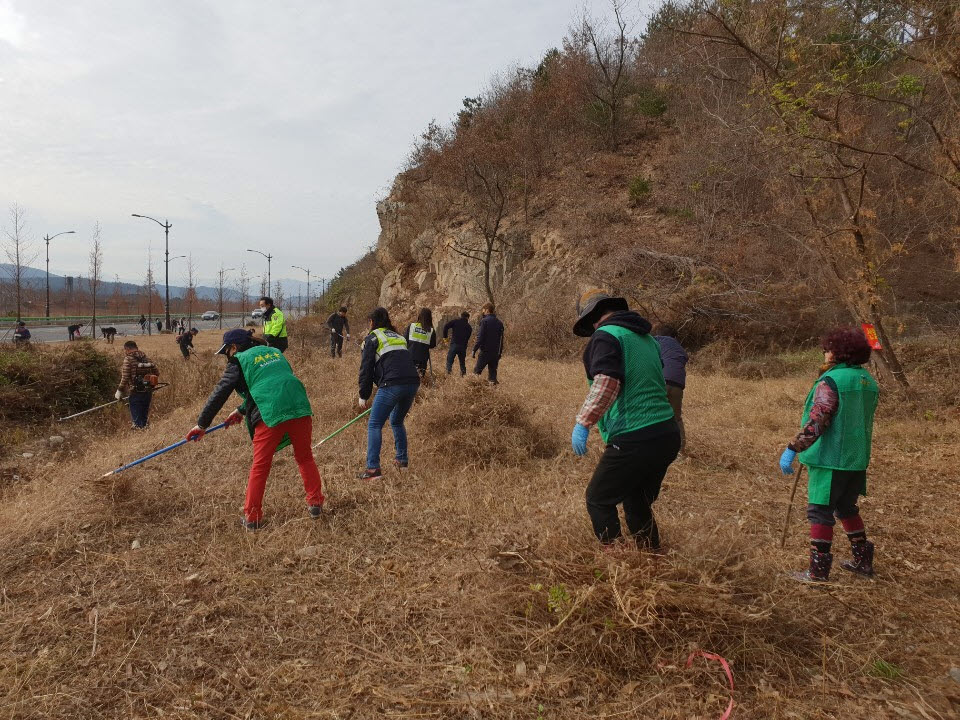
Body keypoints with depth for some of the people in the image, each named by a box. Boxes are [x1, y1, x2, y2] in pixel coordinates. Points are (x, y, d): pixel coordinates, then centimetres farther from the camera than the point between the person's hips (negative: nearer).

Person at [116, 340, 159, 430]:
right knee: (145, 417, 17)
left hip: (136, 393, -6)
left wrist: (119, 391, -4)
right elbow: (157, 372, 9)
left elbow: (125, 378, -13)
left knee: (137, 420, 2)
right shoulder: (146, 358, 8)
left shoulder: (128, 359, -9)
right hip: (148, 392, 6)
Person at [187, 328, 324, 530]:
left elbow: (220, 394, 9)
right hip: (300, 408, 5)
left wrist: (202, 424, 17)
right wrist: (242, 411, 41)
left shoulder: (239, 361, 9)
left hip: (271, 415, -5)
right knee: (305, 457, 20)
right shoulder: (274, 351, 27)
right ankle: (315, 504, 21)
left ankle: (252, 517, 12)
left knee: (260, 466, 7)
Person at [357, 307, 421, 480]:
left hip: (392, 385, -7)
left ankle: (373, 469, -9)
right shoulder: (399, 337, 28)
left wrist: (363, 396, 9)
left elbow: (366, 369, 3)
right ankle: (402, 460, 29)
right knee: (397, 422, 26)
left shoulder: (372, 338, 8)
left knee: (374, 425, -1)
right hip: (413, 383, 7)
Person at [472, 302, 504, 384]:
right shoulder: (499, 322, 10)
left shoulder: (484, 321, -9)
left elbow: (480, 338, -14)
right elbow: (501, 339, 14)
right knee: (493, 371, 10)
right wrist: (500, 352, 20)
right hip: (495, 352, 6)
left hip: (485, 351, -6)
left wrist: (474, 349, -10)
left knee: (477, 371, 2)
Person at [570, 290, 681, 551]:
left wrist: (583, 423, -20)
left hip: (632, 440, -8)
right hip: (668, 437, 8)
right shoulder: (647, 338, 19)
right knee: (638, 505, 23)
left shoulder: (605, 336, -8)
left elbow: (606, 383, -24)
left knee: (599, 501, 8)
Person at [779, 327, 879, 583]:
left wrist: (792, 449, -23)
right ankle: (863, 561, 32)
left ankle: (818, 571, 5)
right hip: (857, 458, 8)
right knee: (847, 508, 24)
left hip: (830, 459, -8)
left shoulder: (831, 381, -18)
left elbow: (816, 421, -24)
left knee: (820, 512, 1)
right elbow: (864, 419, 16)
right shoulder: (868, 381, 8)